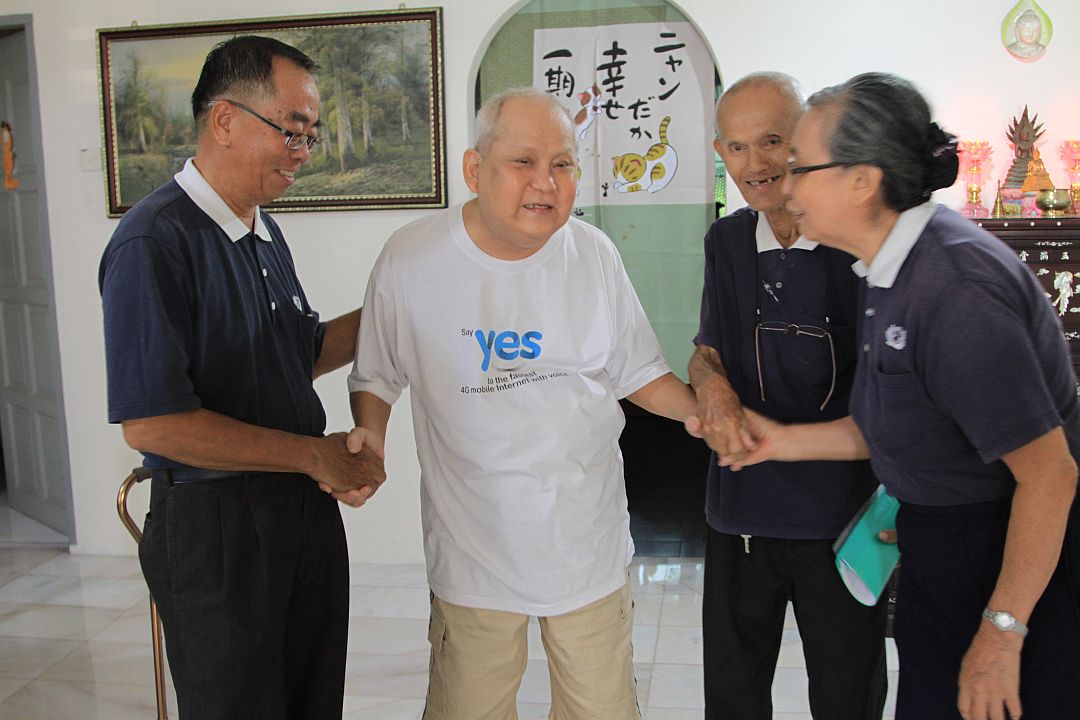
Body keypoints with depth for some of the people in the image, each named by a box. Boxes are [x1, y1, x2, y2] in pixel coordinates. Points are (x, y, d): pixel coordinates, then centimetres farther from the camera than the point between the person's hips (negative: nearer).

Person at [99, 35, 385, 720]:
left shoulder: (264, 232, 9)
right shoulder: (154, 242, -19)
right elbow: (150, 423, -23)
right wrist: (314, 454, -18)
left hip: (307, 507, 8)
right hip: (214, 526, -8)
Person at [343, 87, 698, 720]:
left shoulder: (594, 254, -2)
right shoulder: (411, 258, -9)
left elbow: (639, 374, 7)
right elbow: (377, 374, 5)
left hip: (590, 542, 2)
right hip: (474, 544, -2)